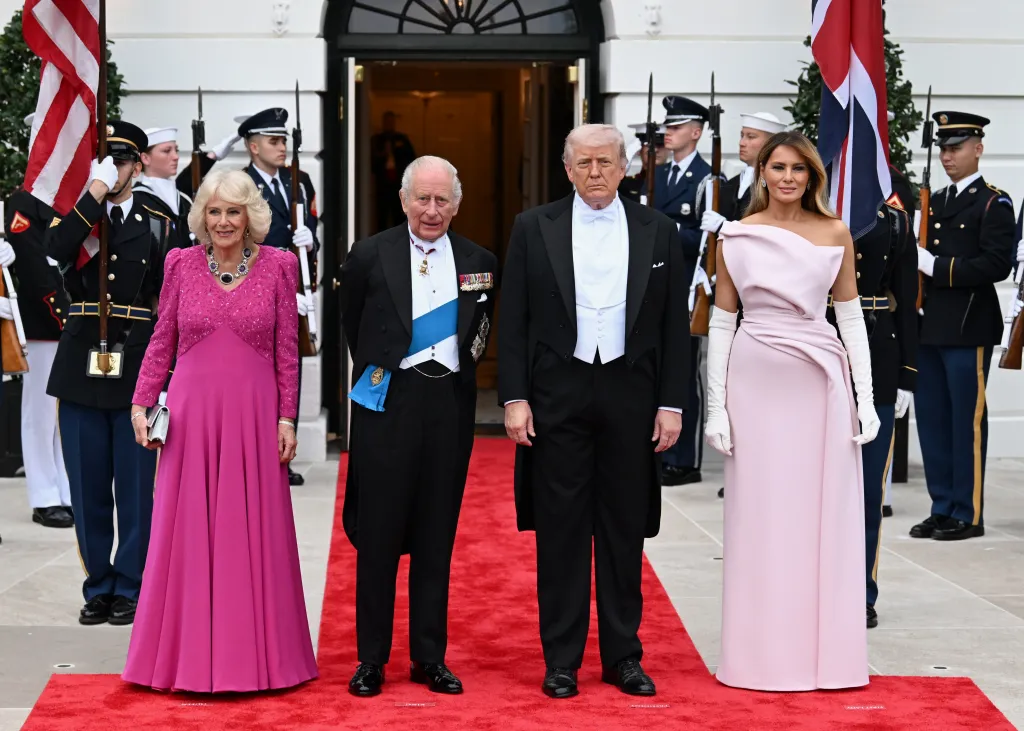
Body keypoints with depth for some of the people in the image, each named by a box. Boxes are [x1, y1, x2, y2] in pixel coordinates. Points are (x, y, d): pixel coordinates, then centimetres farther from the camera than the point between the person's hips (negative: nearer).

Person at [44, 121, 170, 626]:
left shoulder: (156, 223, 6)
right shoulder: (74, 217, 9)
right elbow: (55, 249, -16)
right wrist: (94, 193, -15)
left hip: (137, 369, -1)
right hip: (81, 369, 2)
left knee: (136, 487, 2)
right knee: (88, 488, 7)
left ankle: (130, 586, 14)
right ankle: (98, 586, 19)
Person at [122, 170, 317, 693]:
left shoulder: (278, 266, 2)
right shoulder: (180, 264, 5)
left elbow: (287, 350, 3)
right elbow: (162, 341, 9)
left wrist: (287, 417, -2)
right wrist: (141, 401, 1)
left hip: (253, 414, -1)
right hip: (191, 412, 1)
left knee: (253, 534, 4)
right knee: (188, 533, 5)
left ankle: (255, 652, 13)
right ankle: (188, 652, 14)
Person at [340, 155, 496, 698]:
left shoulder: (480, 262, 5)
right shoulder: (369, 256, -2)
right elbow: (353, 328, 11)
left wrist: (461, 367, 11)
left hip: (450, 404, 2)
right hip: (388, 402, -2)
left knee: (436, 536, 8)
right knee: (378, 532, 2)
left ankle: (430, 657, 16)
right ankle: (371, 658, 11)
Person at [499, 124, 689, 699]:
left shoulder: (658, 231, 6)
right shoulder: (534, 229, 3)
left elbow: (676, 325, 5)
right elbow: (514, 322, 2)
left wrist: (672, 404, -1)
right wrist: (515, 399, -6)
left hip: (631, 396, 1)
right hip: (557, 397, -1)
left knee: (625, 532, 7)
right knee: (560, 532, 3)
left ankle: (623, 656, 17)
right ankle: (562, 660, 11)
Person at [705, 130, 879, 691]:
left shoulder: (835, 234, 5)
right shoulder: (736, 237, 3)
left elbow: (851, 317, 6)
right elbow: (721, 322, 4)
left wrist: (866, 398, 0)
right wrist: (716, 407, -2)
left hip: (822, 383, 1)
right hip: (757, 382, -1)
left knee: (826, 516, 4)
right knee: (759, 517, 3)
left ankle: (826, 652, 14)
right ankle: (764, 656, 12)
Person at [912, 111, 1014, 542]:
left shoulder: (994, 204, -4)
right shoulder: (934, 202, 18)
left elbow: (997, 264, -16)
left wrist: (938, 266, -18)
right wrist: (915, 262, 2)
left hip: (968, 328, -7)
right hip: (930, 327, 7)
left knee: (967, 422, -3)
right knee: (931, 420, 9)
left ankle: (967, 514, 3)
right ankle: (942, 508, 17)